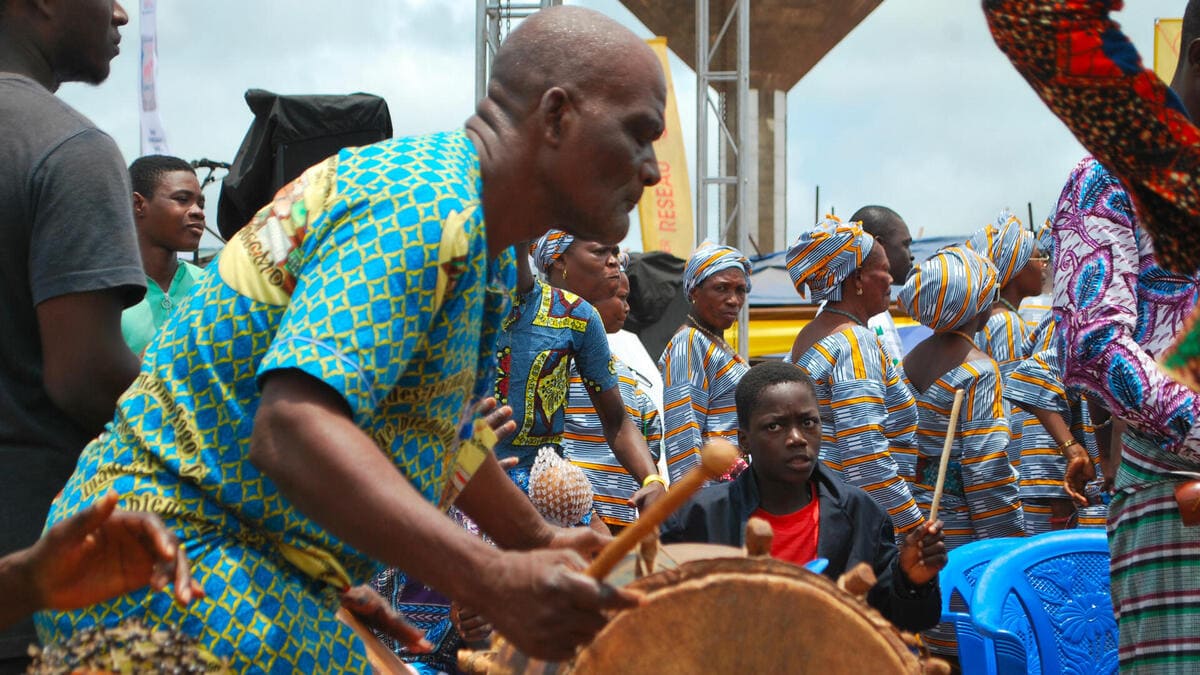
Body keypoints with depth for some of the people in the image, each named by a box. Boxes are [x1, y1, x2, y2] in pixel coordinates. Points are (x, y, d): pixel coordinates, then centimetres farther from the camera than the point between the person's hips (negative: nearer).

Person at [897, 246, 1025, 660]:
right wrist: (1008, 546, -11)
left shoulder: (912, 361, 10)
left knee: (931, 655, 11)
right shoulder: (978, 371, -13)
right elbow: (986, 471, -16)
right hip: (960, 530, -7)